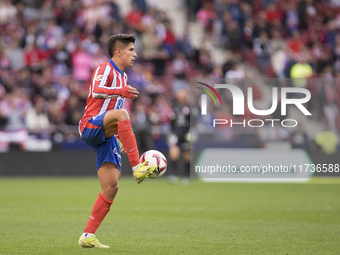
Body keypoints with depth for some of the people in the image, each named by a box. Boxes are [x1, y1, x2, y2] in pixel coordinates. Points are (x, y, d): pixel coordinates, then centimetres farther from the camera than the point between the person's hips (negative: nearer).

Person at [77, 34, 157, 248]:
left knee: (111, 187, -3)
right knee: (121, 114, -38)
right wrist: (120, 91, -44)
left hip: (106, 137, 9)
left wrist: (122, 136, 28)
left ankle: (87, 236, 1)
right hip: (91, 126, -9)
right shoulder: (105, 69, -4)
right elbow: (96, 91, -26)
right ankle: (137, 168, -44)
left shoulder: (122, 77, 24)